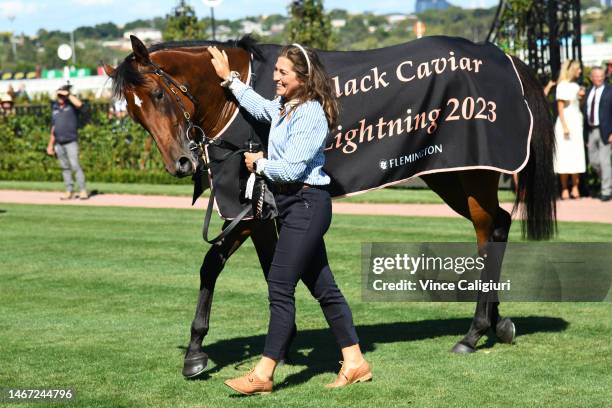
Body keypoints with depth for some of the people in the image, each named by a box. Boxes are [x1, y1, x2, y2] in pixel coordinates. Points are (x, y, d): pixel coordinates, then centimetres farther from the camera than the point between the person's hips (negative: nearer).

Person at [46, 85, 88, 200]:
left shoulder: (71, 105, 0)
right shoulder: (55, 108, 16)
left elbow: (79, 104, -26)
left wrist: (68, 94, -17)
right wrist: (50, 144, 18)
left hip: (71, 141, -6)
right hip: (58, 143, 6)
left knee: (75, 165, -13)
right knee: (65, 168, 8)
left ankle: (83, 191, -12)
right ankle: (69, 191, 11)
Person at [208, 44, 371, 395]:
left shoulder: (311, 115, -17)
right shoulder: (284, 107, 11)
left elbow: (291, 169, -21)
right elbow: (258, 106, 34)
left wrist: (258, 163, -5)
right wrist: (229, 78, 35)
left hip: (306, 205, -10)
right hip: (291, 204, 10)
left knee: (280, 287, -9)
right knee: (323, 286, 12)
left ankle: (264, 374, -6)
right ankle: (355, 363, 18)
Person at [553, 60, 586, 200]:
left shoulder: (576, 86, 16)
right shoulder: (562, 85, -5)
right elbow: (560, 107, -8)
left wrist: (581, 96, 4)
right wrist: (565, 126, -14)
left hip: (577, 124, 7)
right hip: (565, 123, -7)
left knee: (577, 156, 0)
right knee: (565, 157, -5)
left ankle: (575, 188, 1)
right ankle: (564, 189, -2)